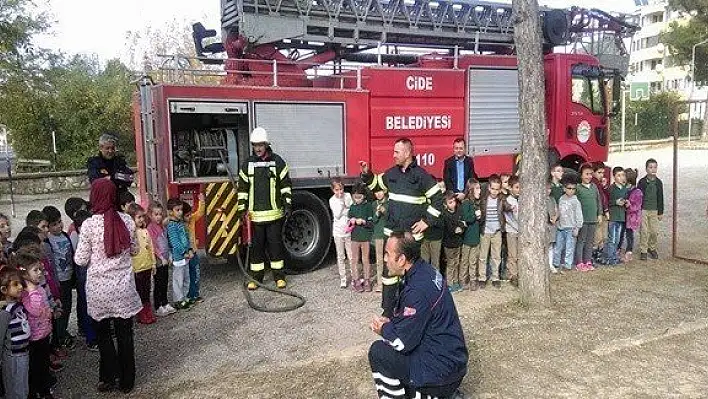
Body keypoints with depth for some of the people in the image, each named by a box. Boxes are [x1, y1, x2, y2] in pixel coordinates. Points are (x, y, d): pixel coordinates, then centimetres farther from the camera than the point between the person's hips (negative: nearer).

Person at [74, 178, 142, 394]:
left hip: (99, 288, -2)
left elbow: (81, 260, -7)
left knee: (103, 334, 17)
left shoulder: (89, 224, -14)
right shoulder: (127, 221, -6)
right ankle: (126, 381, 22)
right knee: (125, 335, 12)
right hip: (123, 287, 2)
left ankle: (109, 378, 23)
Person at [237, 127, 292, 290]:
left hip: (274, 213, -1)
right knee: (256, 246, 7)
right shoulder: (247, 164, 6)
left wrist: (287, 204, -4)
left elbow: (286, 184, 3)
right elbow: (242, 188, 8)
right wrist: (241, 209, 3)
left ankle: (279, 276, 16)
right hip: (255, 214, 2)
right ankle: (256, 277, 17)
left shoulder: (277, 161, 1)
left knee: (275, 244, 4)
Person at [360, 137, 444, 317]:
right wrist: (366, 173, 5)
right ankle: (388, 309, 14)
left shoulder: (421, 175, -8)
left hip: (411, 233, -4)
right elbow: (375, 183, 24)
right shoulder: (392, 173, 7)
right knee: (389, 268, 5)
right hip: (392, 231, 4)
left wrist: (427, 221, -8)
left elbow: (438, 199, -6)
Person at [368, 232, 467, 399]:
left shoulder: (418, 290, -27)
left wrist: (383, 329, -3)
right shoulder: (424, 271, 2)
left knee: (378, 352, -11)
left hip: (442, 371, -9)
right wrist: (390, 322, 3)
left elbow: (402, 341, -21)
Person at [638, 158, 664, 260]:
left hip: (654, 210, 3)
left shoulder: (658, 182, 5)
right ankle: (643, 251, 8)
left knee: (654, 231, 4)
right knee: (644, 231, -2)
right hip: (643, 210, -3)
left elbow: (660, 198, 9)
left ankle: (652, 248, 25)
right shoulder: (642, 182, -4)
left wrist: (661, 212, 8)